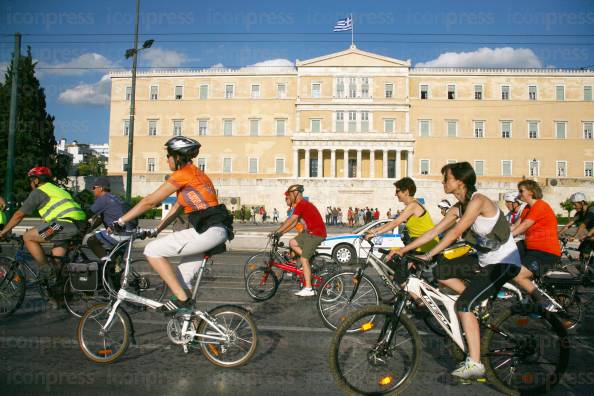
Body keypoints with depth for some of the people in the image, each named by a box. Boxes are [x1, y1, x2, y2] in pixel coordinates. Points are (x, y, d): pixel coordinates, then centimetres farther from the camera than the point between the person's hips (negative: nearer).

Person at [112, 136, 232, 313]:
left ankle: (183, 300, -6)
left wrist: (120, 221, -1)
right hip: (216, 232, 10)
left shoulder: (183, 174, -8)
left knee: (152, 250, -7)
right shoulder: (193, 173, 22)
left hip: (208, 231, -10)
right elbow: (176, 208, 24)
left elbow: (150, 201, -7)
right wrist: (155, 230, 23)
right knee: (180, 281, 15)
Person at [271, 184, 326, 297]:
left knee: (304, 259, -8)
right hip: (311, 232, 9)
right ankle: (310, 259, 11)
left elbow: (290, 221, -19)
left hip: (316, 234, -9)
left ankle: (308, 289, -4)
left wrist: (277, 232, -14)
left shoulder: (301, 204, -15)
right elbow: (294, 222, 17)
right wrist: (281, 232, 12)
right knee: (292, 243, 8)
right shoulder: (302, 204, 16)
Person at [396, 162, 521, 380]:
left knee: (463, 305, -19)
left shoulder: (477, 201, -20)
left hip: (504, 263, -9)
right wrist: (403, 249, 1)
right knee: (440, 272, 1)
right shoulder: (458, 208, 6)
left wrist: (428, 256, -25)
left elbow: (454, 233, -25)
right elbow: (434, 231, 5)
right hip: (485, 261, 9)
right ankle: (479, 304, 10)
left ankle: (474, 363, -14)